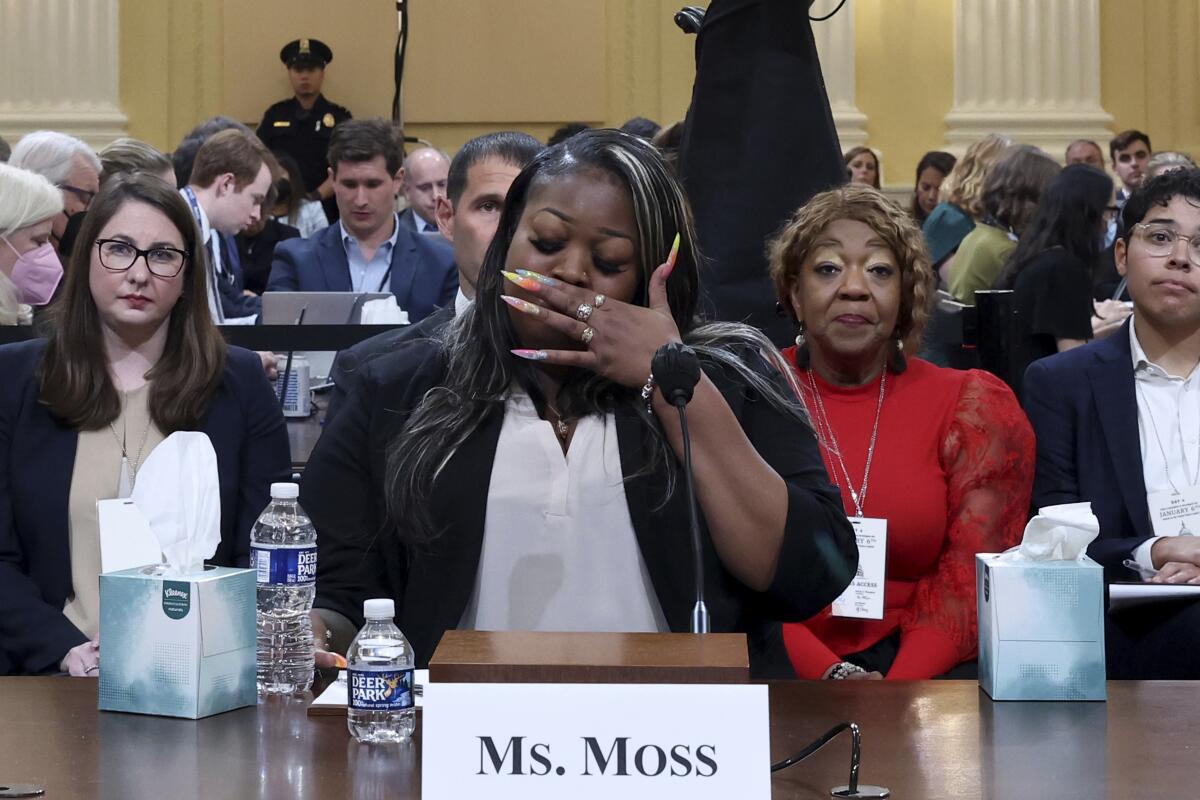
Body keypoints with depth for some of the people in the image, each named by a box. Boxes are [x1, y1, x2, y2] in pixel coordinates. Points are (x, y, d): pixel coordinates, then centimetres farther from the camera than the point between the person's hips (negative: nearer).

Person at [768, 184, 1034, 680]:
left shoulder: (974, 409, 9)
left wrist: (897, 692, -17)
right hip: (782, 673, -1)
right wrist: (832, 676, -16)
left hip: (924, 679, 1)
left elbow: (969, 583, 1)